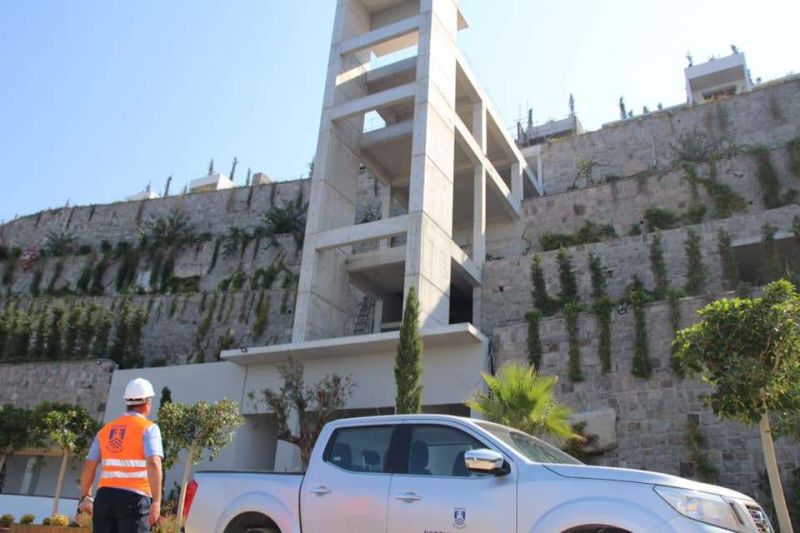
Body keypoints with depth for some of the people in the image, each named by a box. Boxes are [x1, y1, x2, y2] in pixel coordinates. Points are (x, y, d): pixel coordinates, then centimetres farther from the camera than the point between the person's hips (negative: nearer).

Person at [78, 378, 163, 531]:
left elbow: (88, 466, 15)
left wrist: (85, 497, 28)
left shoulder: (106, 429, 14)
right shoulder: (148, 428, -4)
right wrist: (156, 501, -19)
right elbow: (153, 464, -17)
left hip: (105, 495, 6)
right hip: (134, 498, -5)